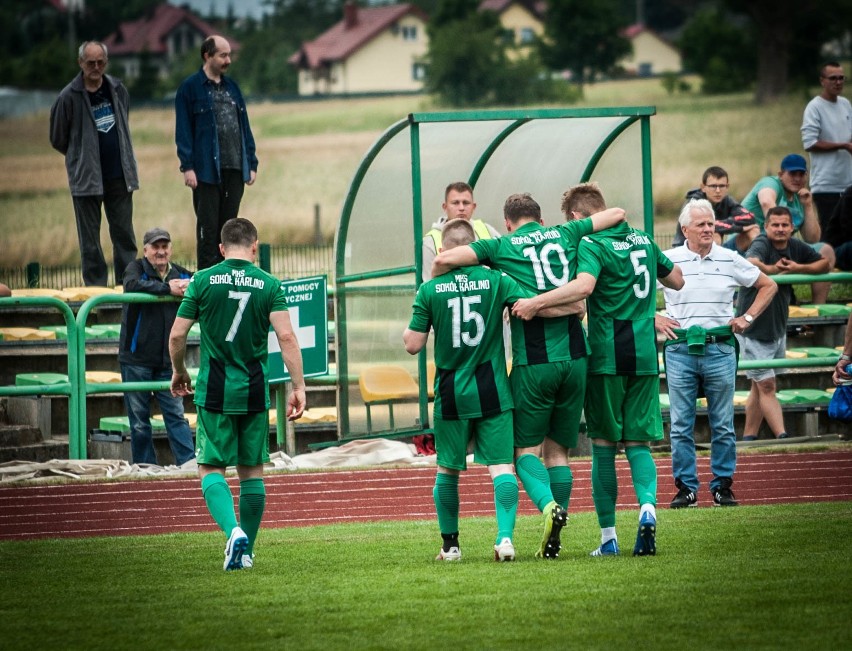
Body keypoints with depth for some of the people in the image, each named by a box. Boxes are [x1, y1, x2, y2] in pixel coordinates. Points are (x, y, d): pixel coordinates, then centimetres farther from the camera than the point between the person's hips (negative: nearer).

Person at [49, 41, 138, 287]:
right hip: (86, 179, -4)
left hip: (119, 175, 4)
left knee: (124, 235, 6)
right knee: (90, 239, 1)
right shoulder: (69, 97, -9)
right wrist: (81, 158, 9)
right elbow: (58, 139, 1)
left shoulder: (118, 90, 4)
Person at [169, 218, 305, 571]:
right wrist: (298, 387, -9)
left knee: (211, 468, 2)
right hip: (255, 392, 2)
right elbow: (286, 336, -11)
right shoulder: (269, 285, 0)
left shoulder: (203, 281, -1)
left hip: (215, 392, -2)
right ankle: (246, 551, 14)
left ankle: (234, 531, -22)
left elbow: (177, 335, -1)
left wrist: (179, 372, 17)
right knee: (252, 471, 13)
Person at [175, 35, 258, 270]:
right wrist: (187, 166, -14)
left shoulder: (232, 87, 17)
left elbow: (244, 127, 18)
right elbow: (183, 130, -6)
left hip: (235, 169, 6)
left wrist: (251, 163, 11)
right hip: (206, 170, -6)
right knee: (208, 226, -4)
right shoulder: (190, 88, -2)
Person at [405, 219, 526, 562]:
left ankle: (450, 544, 21)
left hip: (451, 395, 1)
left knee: (447, 470, 15)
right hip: (493, 392, -1)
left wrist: (407, 330, 17)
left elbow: (413, 344, -5)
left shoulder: (429, 290, -4)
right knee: (502, 465, -3)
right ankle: (505, 536, -20)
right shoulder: (495, 281, -4)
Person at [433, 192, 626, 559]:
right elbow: (617, 215, 18)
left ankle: (549, 505, -22)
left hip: (533, 361, -3)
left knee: (526, 449, 6)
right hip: (575, 356, 3)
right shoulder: (565, 234, 10)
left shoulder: (502, 246, 2)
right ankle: (552, 541, 8)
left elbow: (444, 260, -8)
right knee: (558, 450, 12)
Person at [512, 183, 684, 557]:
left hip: (606, 357, -5)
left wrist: (535, 302, -32)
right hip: (645, 356, 5)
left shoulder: (592, 245, -10)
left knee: (603, 446, 5)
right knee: (638, 443, 8)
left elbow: (584, 285, -31)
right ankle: (648, 506, -21)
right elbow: (676, 280, 23)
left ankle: (608, 537, 5)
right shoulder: (642, 240, 10)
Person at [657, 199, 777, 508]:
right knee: (681, 425, 0)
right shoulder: (667, 260, 3)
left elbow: (768, 286, 17)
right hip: (680, 350, -1)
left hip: (720, 349, 1)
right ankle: (686, 487, 5)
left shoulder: (730, 260, 6)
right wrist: (654, 319, 2)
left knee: (723, 425, 2)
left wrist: (748, 317, 8)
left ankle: (722, 485, 10)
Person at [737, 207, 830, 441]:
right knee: (766, 386, -7)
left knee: (760, 387, 12)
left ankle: (748, 436, 19)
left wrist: (799, 268, -6)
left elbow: (824, 264, 11)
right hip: (753, 331, -7)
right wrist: (773, 269, -25)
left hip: (778, 329, 7)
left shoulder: (796, 247, 2)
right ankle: (782, 436, -11)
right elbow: (751, 263, -40)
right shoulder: (761, 244, -18)